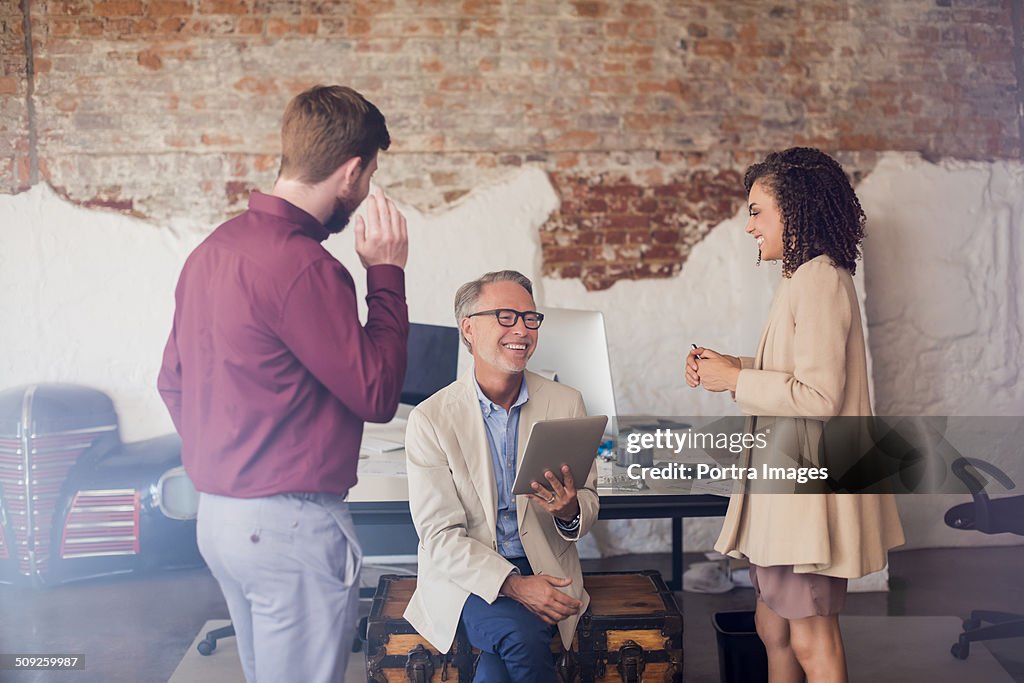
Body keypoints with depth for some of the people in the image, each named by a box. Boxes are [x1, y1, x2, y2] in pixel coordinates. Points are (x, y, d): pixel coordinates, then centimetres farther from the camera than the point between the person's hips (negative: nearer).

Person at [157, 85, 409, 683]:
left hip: (219, 515, 9)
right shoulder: (304, 268, -21)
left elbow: (173, 382, 16)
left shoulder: (213, 249, 8)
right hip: (291, 523, -9)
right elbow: (377, 395, -16)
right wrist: (387, 273, -9)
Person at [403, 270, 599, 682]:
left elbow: (589, 505, 8)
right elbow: (440, 536, -10)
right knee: (520, 634, -30)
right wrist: (512, 584, -24)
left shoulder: (566, 404, 3)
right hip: (465, 574, -2)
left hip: (545, 571, 2)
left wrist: (570, 511, -17)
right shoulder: (430, 419, -6)